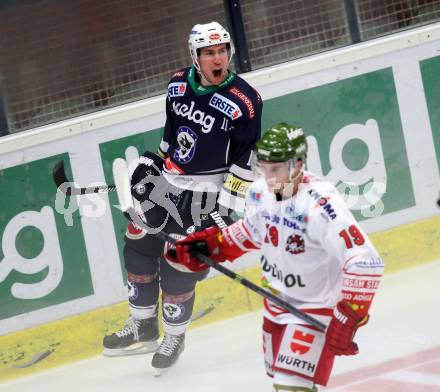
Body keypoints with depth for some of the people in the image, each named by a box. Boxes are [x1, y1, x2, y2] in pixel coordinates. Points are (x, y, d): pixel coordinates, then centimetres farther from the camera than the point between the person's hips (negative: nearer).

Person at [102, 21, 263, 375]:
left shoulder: (244, 102, -18)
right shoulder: (179, 83, -1)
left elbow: (245, 162, -14)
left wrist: (226, 210, -15)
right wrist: (148, 165, 20)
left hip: (204, 194, -6)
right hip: (164, 180, 6)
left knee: (178, 267, -4)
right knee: (138, 248, 10)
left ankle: (174, 337, 20)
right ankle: (143, 329, 27)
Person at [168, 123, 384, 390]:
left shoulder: (320, 205, -31)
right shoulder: (261, 192, -7)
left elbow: (365, 263, -35)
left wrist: (348, 317, -36)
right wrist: (212, 244, 5)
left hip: (317, 308, -8)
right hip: (278, 303, 8)